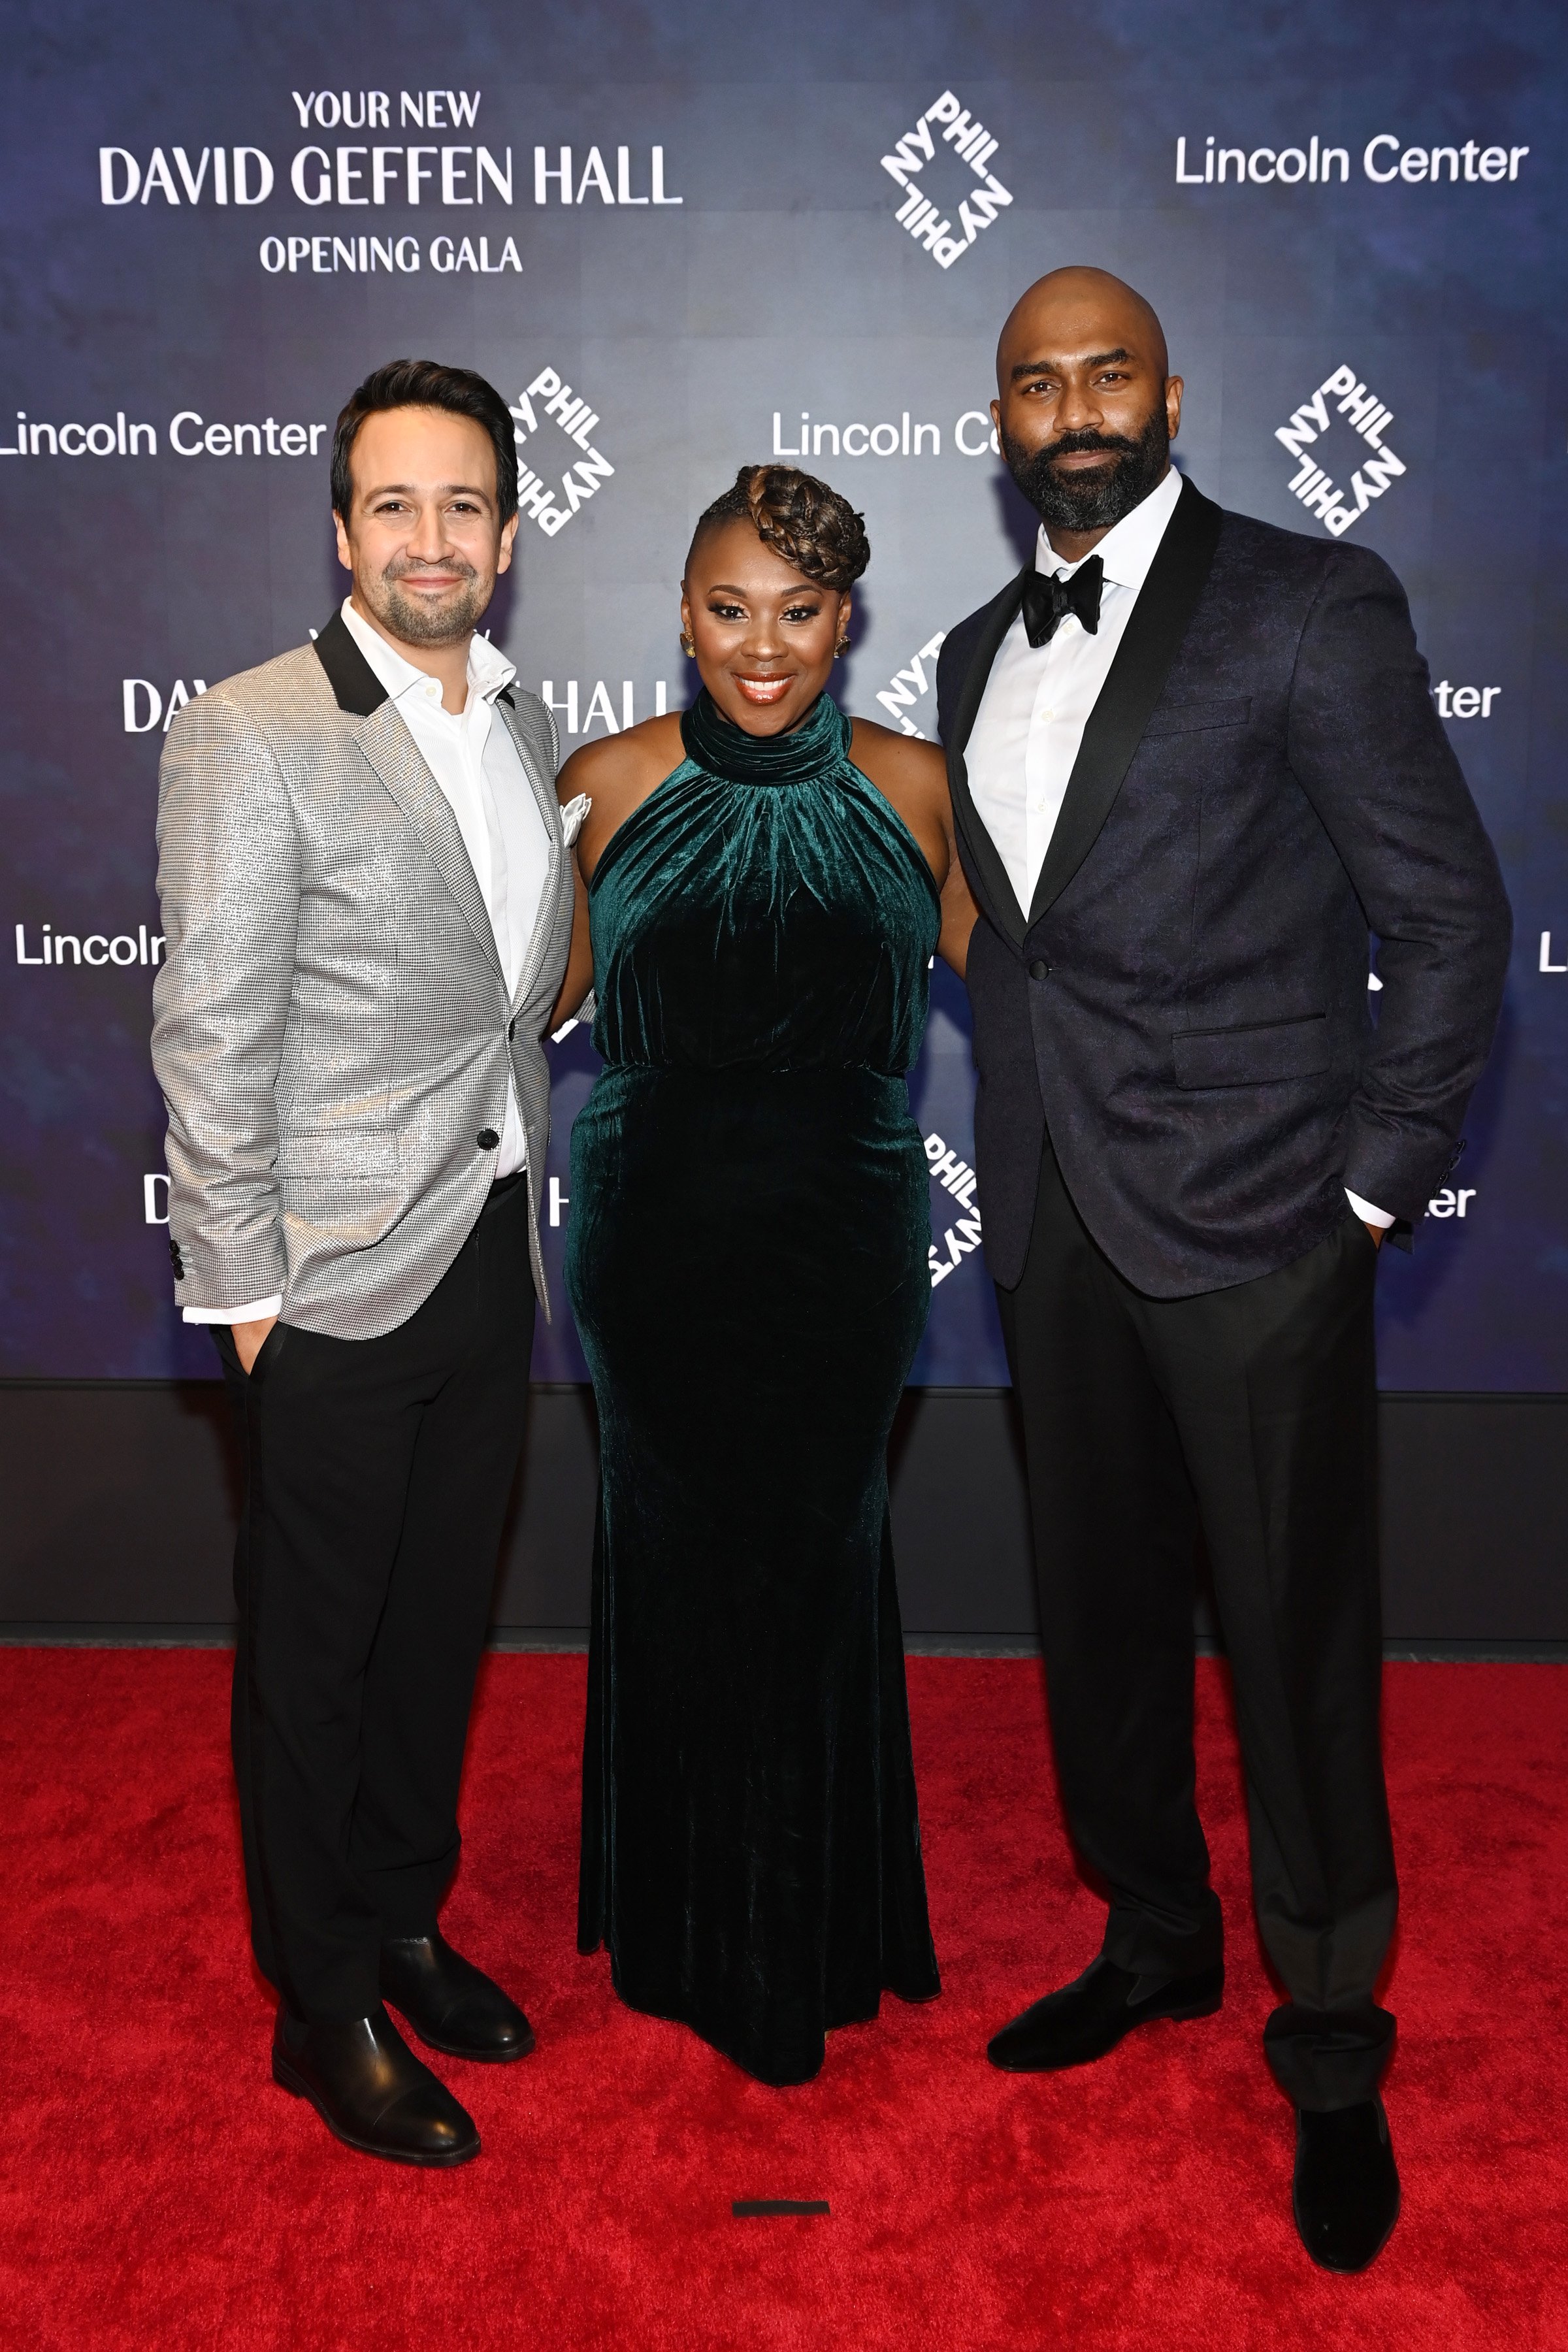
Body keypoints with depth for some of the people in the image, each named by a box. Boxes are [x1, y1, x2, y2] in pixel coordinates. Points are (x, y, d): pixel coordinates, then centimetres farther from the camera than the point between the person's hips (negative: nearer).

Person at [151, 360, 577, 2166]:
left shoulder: (522, 727, 9)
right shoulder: (251, 738, -12)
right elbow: (211, 1044, -13)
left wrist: (524, 1201, 13)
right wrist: (243, 1292, -13)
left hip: (489, 1256, 7)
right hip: (336, 1278, -6)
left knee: (441, 1622, 18)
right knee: (316, 1647, 8)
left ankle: (403, 1919, 39)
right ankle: (323, 2005, 27)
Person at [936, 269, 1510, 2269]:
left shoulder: (1307, 606, -5)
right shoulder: (979, 653, 14)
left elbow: (1448, 915, -6)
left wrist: (1380, 1189, -9)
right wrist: (1024, 1162, 9)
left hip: (1253, 1222, -6)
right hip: (1056, 1227, 6)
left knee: (1296, 1640, 4)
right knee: (1098, 1611, 16)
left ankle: (1332, 2047, 24)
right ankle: (1156, 1938, 39)